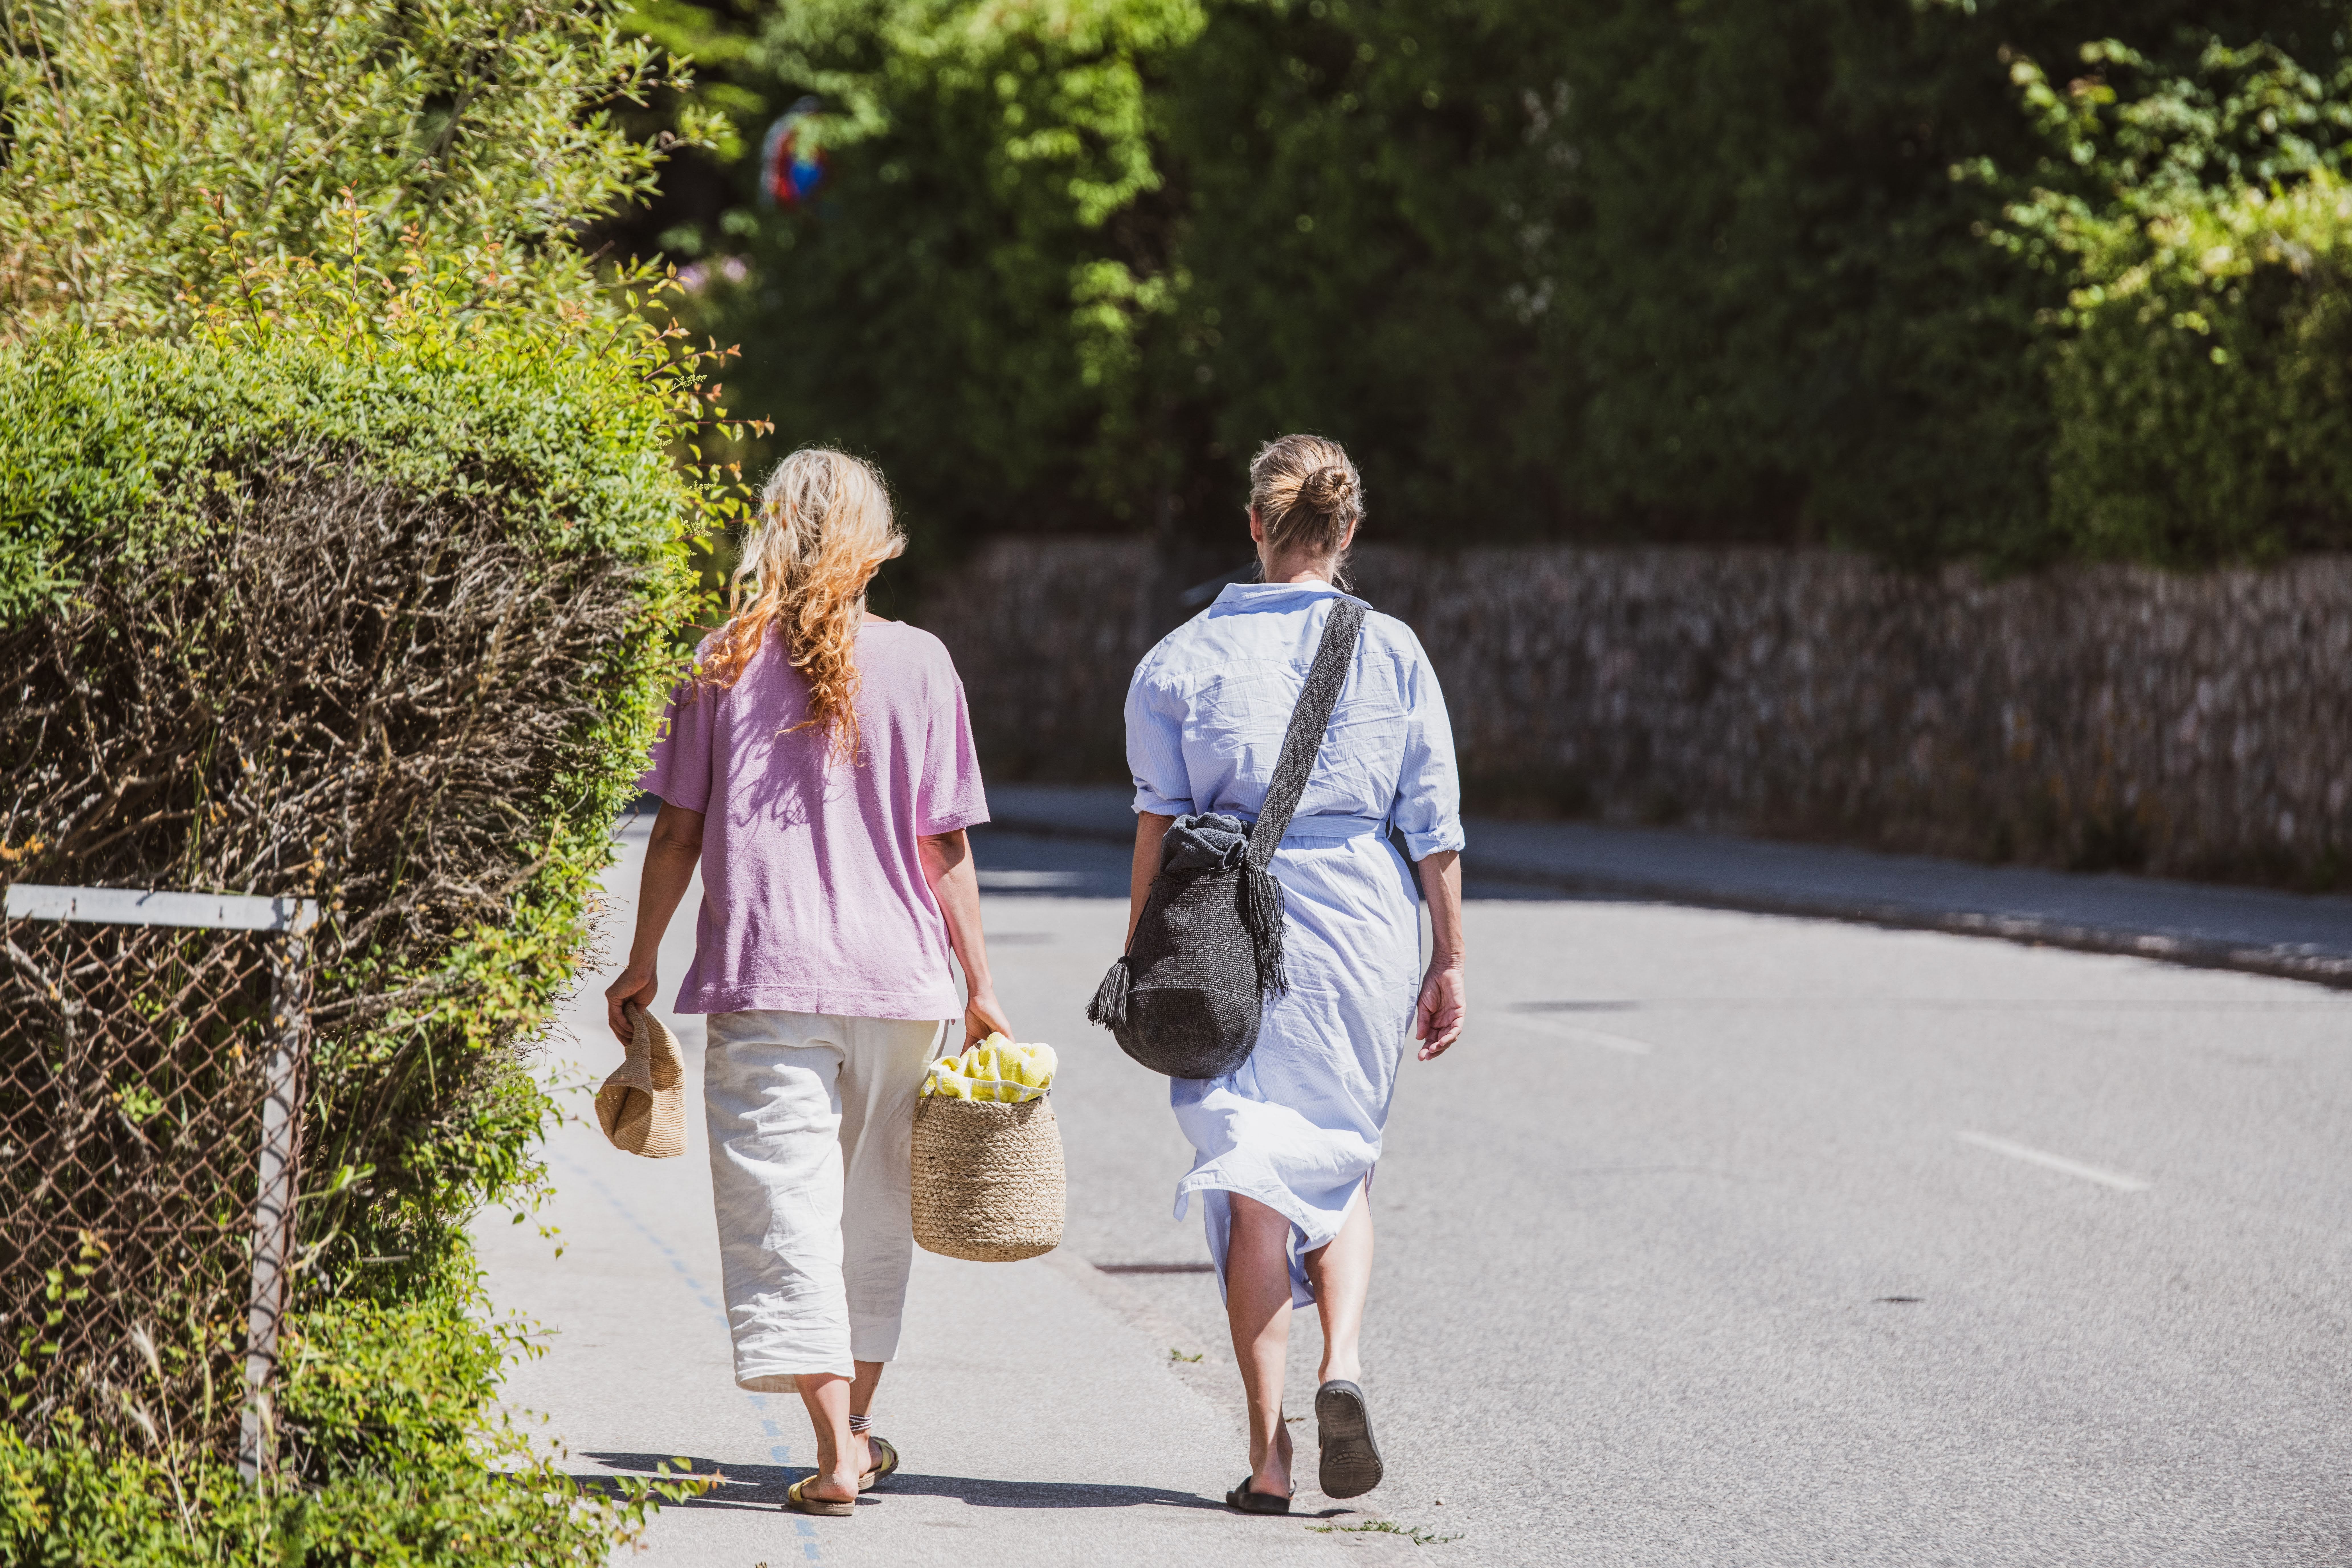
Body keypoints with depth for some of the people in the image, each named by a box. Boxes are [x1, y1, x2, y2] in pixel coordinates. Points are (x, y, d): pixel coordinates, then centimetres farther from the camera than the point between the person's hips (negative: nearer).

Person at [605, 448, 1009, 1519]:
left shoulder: (724, 664, 0)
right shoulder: (916, 664, 0)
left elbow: (678, 831, 1)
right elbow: (944, 848, 0)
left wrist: (643, 965, 12)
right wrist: (980, 986, 7)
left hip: (765, 978, -1)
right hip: (898, 974, 2)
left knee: (786, 1207, -2)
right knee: (873, 1208, 17)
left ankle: (835, 1451, -13)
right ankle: (856, 1423, 29)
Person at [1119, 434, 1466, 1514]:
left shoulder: (1186, 657, 0)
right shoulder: (1393, 654, 1)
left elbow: (1159, 823, -2)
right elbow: (1434, 825, 1)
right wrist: (1448, 959, 9)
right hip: (1364, 928, 1)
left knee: (1255, 1186, 4)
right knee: (1342, 1162, 18)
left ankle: (1268, 1455, 3)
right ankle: (1343, 1365, -6)